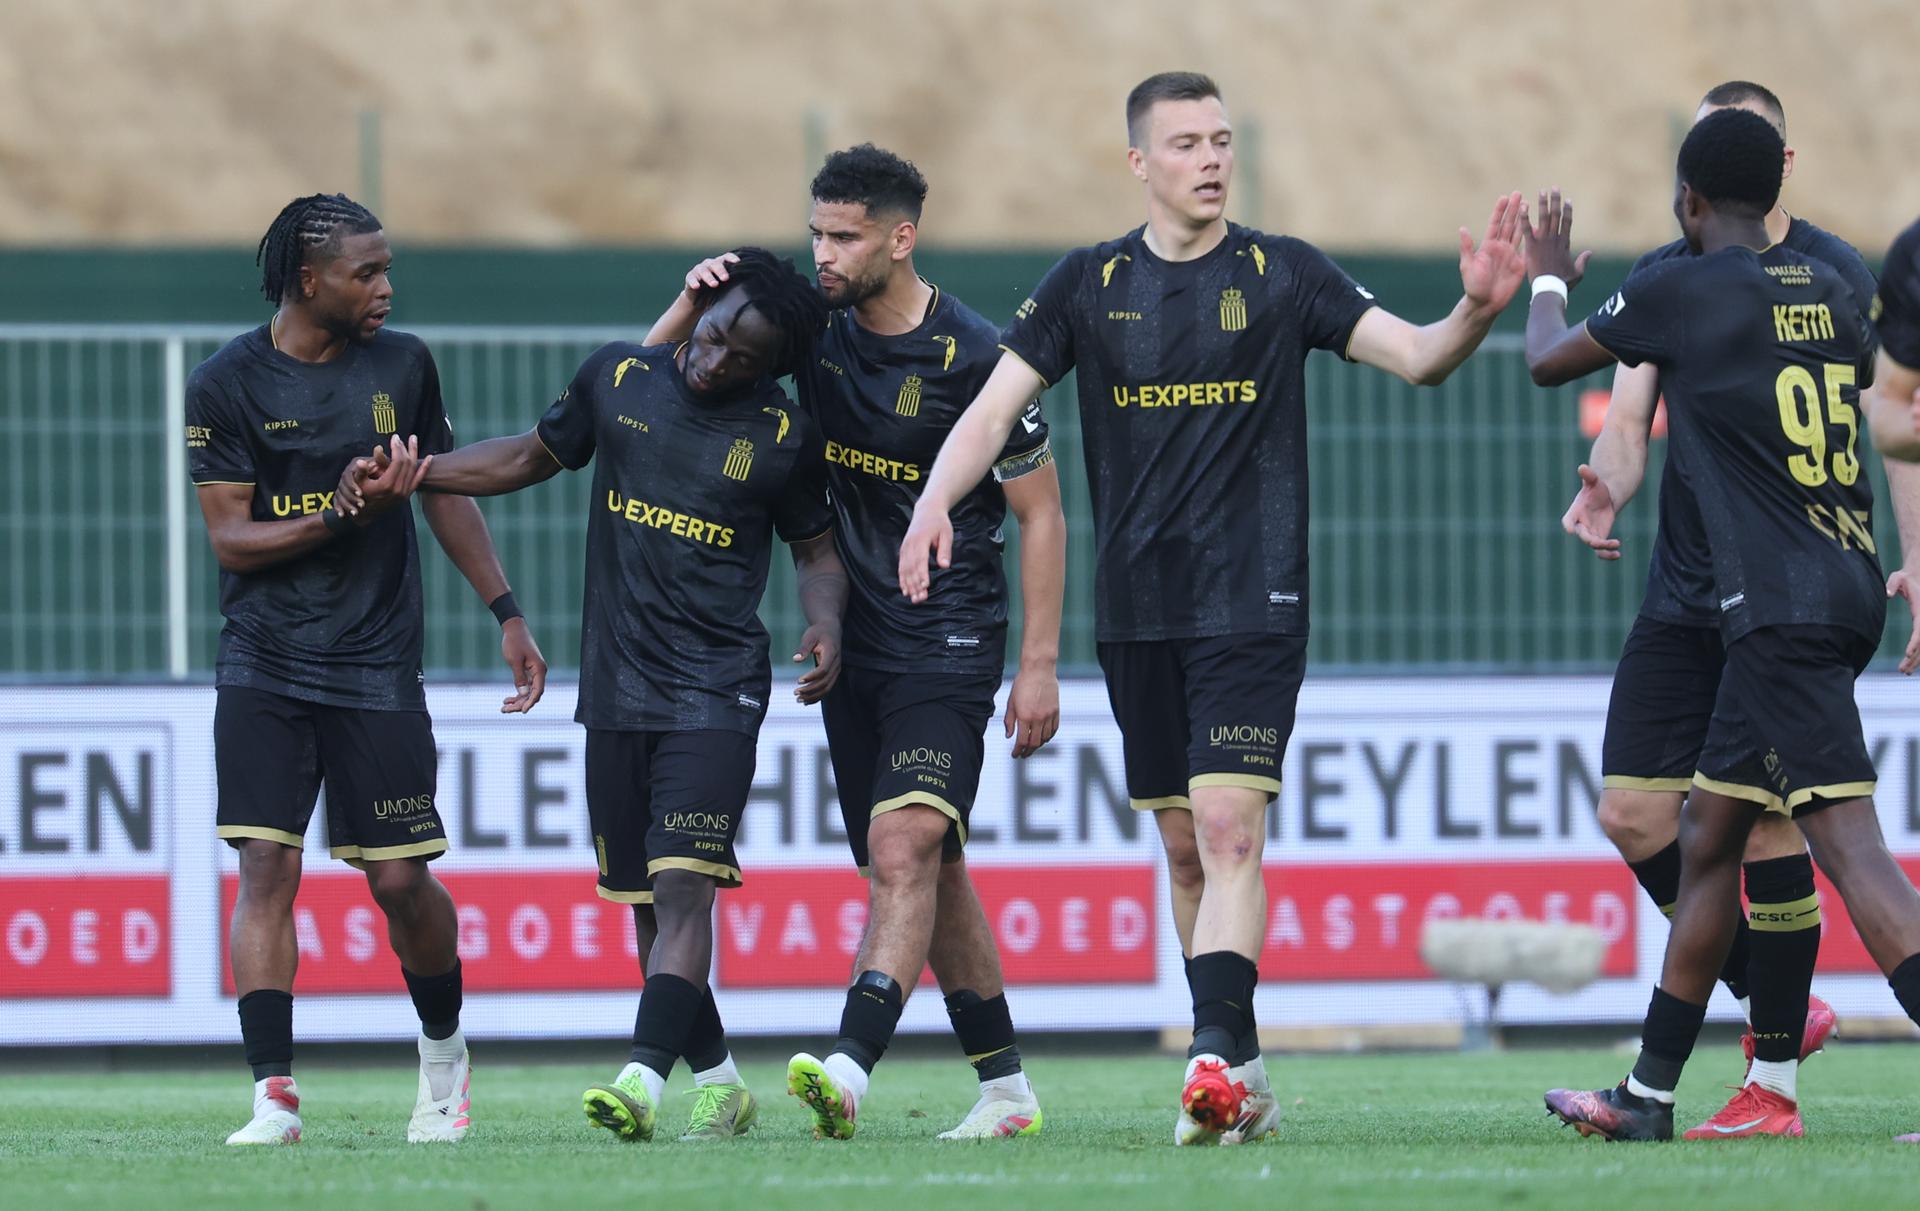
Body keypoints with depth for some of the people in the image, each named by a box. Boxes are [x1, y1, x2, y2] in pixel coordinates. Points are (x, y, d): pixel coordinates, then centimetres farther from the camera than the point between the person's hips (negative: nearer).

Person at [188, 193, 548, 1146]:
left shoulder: (402, 365, 6)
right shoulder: (227, 385, -5)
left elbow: (445, 492, 18)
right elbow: (230, 535, -8)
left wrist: (506, 611, 15)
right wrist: (353, 511, -20)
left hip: (376, 665, 2)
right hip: (264, 665, -2)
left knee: (400, 880, 2)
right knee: (267, 867, -12)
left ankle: (444, 1052, 28)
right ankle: (274, 1095, -13)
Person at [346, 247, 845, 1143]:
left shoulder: (784, 438, -1)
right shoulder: (618, 379, 5)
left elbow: (817, 549, 11)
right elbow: (530, 458, 19)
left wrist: (826, 626, -9)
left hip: (716, 692, -4)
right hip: (616, 691, 4)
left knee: (683, 889, -18)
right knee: (645, 902, 6)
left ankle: (642, 1079, -29)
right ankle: (718, 1080, 19)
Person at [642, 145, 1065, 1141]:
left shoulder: (975, 357, -12)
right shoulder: (813, 324, 3)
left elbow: (1040, 515, -5)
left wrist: (1038, 666, -9)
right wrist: (693, 303, -11)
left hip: (947, 643, -7)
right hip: (853, 640, 7)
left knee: (904, 851, -20)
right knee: (928, 871, 10)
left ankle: (850, 1068, -35)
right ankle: (1005, 1087, 18)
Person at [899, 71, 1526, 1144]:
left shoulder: (1280, 273, 0)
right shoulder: (1091, 284, 6)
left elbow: (1416, 358, -4)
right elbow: (995, 409, 3)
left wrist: (1477, 311, -25)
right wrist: (936, 501, -15)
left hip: (1252, 603, -3)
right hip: (1136, 607, 3)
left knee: (1229, 828, -16)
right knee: (1185, 846, 8)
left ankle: (1216, 1059, -25)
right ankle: (1244, 1068, 17)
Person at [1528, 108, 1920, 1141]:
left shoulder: (1680, 291, -6)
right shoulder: (1826, 289, 12)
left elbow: (1548, 361, 11)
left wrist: (1548, 281, 33)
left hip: (1779, 609, -8)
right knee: (1708, 837, 17)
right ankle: (1647, 1096, 24)